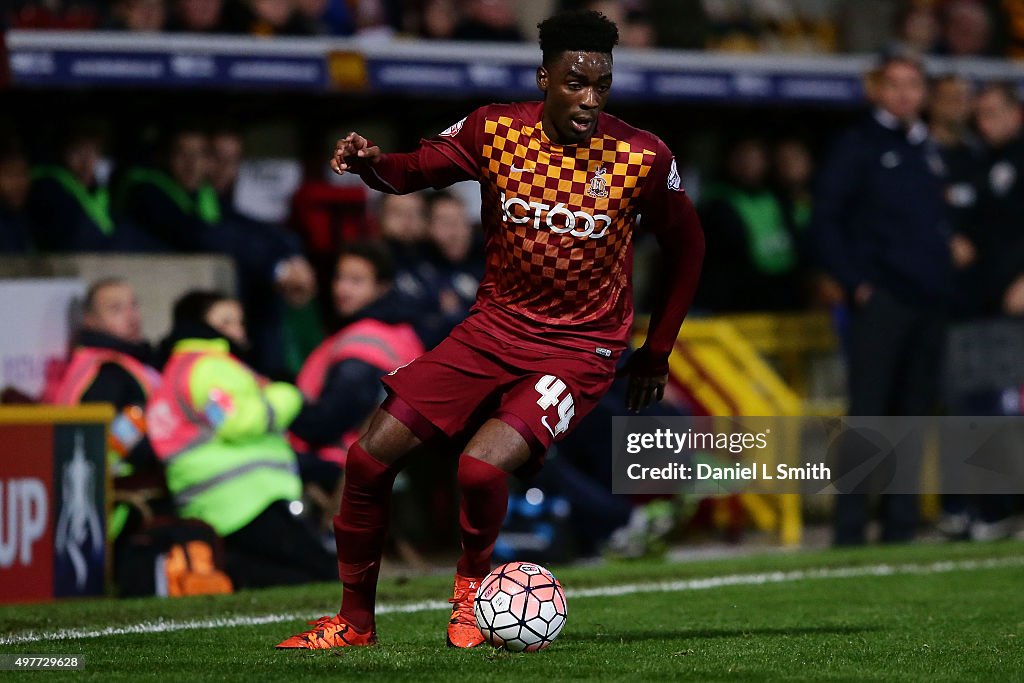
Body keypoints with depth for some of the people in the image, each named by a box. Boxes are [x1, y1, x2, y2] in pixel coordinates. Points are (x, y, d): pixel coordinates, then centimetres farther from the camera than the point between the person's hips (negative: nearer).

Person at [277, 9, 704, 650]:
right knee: (371, 455, -8)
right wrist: (373, 163, -21)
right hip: (494, 327, 3)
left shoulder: (643, 159, -11)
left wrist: (657, 352, 7)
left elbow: (687, 246, 4)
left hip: (580, 350, -3)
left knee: (482, 466, -28)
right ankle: (355, 620, 11)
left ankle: (472, 584, 5)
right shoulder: (494, 130, -7)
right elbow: (419, 168, 4)